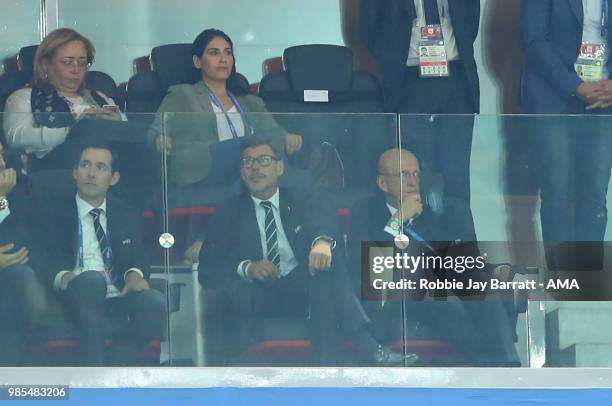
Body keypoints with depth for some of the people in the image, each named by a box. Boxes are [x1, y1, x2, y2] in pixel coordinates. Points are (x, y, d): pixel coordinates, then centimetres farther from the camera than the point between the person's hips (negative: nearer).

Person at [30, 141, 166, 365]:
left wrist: (135, 273, -15)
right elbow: (41, 260, 0)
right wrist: (61, 276, -23)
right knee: (91, 279, -38)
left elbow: (138, 258, 10)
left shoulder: (127, 216, 21)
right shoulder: (52, 211, 10)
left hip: (118, 297, 3)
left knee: (156, 303, -29)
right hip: (77, 297, -3)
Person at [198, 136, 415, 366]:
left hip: (304, 290, 0)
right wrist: (246, 268, -16)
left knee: (325, 258, -28)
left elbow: (322, 218, -9)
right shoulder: (228, 215, 13)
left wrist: (323, 241, -34)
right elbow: (206, 272, 4)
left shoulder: (299, 202, 16)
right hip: (259, 301, 0)